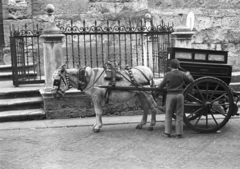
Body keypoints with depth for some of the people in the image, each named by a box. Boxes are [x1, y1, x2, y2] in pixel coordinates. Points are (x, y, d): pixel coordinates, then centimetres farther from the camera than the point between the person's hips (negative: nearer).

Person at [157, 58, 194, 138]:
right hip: (180, 95, 1)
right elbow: (191, 81, 11)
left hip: (170, 95, -1)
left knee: (168, 114, 10)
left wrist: (159, 87, 23)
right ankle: (179, 133, 7)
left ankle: (167, 132, 12)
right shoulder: (182, 74, -1)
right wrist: (188, 75, 29)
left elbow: (161, 86, 0)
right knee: (179, 115, 6)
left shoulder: (168, 75, -6)